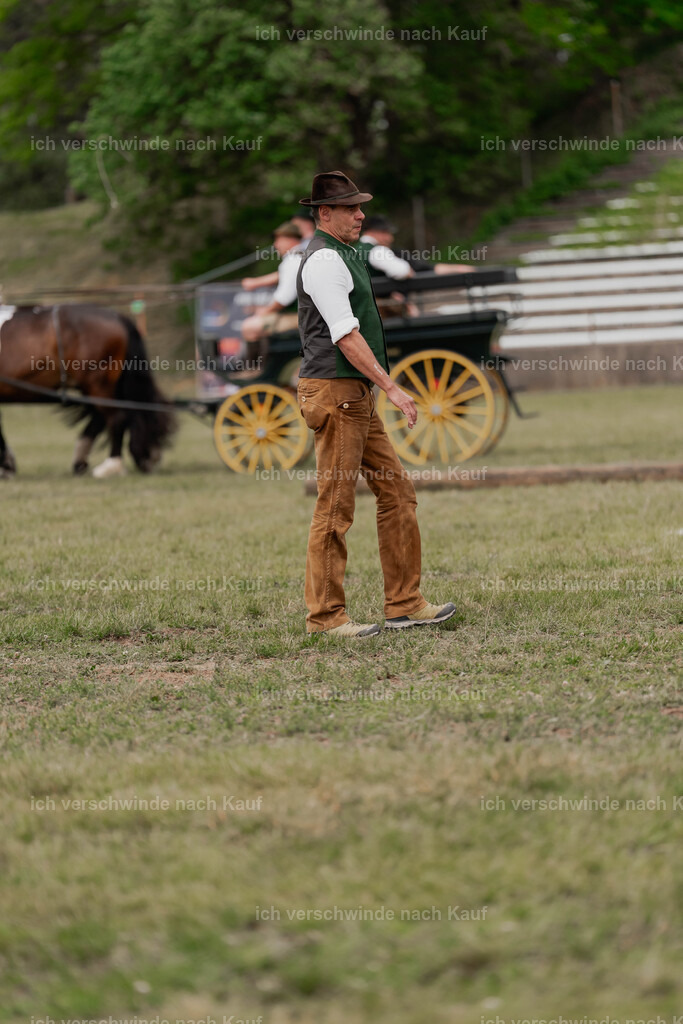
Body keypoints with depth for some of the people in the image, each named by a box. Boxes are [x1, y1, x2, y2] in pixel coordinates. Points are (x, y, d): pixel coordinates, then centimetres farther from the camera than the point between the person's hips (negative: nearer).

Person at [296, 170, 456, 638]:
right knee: (336, 505, -6)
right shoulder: (324, 261, -13)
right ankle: (325, 614, 0)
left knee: (397, 491, 9)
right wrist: (391, 387, -21)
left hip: (358, 396, 10)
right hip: (334, 392, -10)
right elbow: (346, 336, -20)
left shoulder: (344, 255, 19)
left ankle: (405, 604, 12)